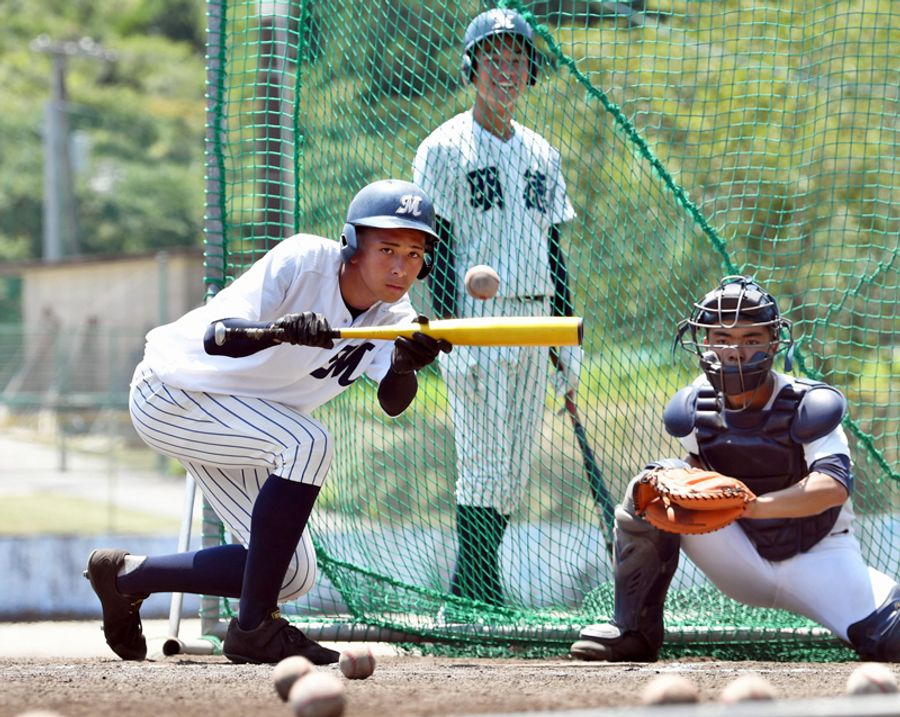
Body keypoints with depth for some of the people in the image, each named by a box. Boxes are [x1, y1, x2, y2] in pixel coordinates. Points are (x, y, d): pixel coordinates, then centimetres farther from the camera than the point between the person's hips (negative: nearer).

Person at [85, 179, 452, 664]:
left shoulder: (395, 319, -8)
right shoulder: (303, 260, -26)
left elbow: (392, 403, -26)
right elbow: (216, 337, -36)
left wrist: (405, 364, -48)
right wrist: (281, 330, -55)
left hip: (233, 429, 8)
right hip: (170, 394, -8)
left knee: (293, 574, 1)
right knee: (307, 444, -30)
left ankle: (126, 576, 18)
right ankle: (253, 628, -23)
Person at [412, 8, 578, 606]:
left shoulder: (541, 154, 16)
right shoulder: (446, 148, -4)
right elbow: (437, 246, -10)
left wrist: (568, 336, 14)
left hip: (535, 322, 7)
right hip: (476, 317, -7)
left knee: (514, 472, 7)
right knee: (485, 466, -10)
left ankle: (471, 587, 14)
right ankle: (480, 588, -7)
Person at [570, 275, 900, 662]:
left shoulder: (806, 406, -19)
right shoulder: (695, 409, -6)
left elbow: (835, 485, -33)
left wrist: (752, 505, -46)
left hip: (817, 560, -4)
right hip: (744, 566, 4)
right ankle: (633, 629, -9)